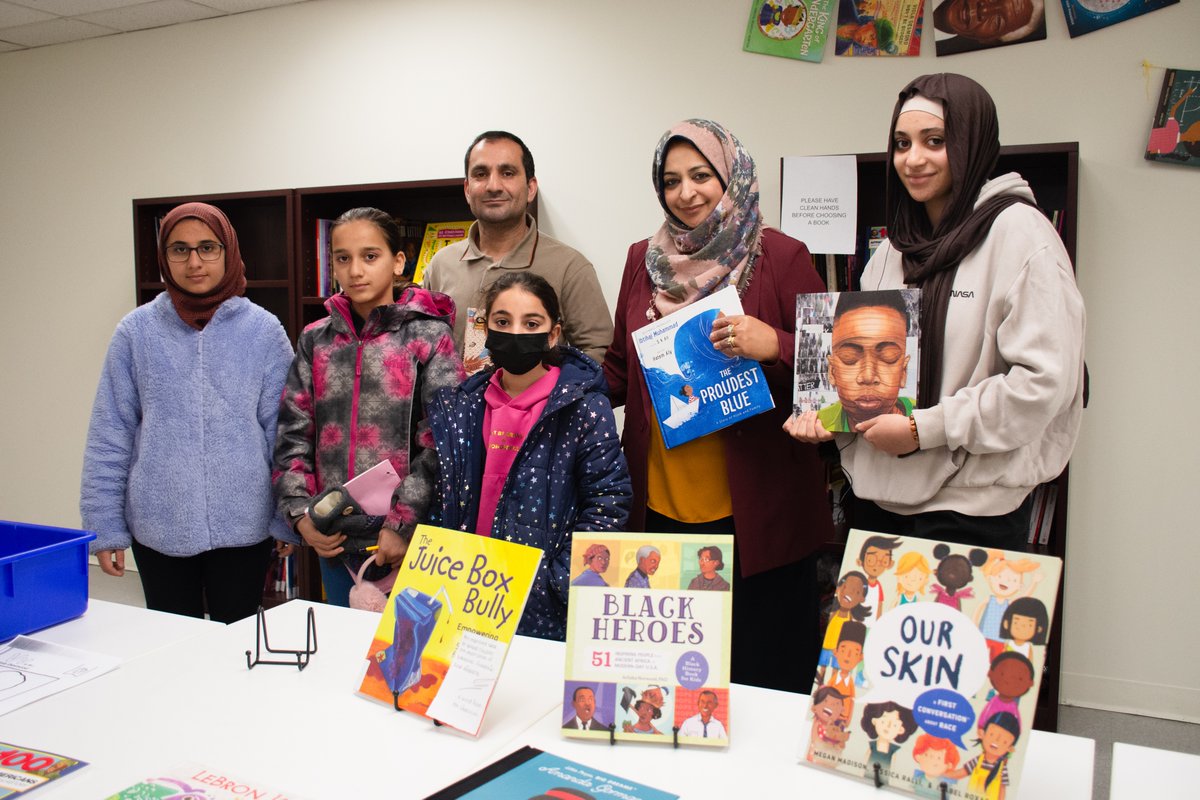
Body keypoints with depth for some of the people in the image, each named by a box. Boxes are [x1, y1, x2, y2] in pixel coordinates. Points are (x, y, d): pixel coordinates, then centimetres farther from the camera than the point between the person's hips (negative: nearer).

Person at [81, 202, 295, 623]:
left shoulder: (263, 330, -2)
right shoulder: (137, 330, -1)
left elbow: (283, 431, 0)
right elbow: (109, 435, 2)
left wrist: (288, 518, -1)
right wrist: (104, 525, 0)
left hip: (243, 525, -1)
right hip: (158, 526, 1)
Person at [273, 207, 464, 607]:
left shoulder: (428, 335, -6)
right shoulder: (316, 340, 8)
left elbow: (442, 443, -11)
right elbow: (293, 433, 7)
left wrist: (405, 525, -15)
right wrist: (301, 512, -5)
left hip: (409, 543, -4)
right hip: (334, 542, 5)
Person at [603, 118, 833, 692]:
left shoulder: (780, 257, -3)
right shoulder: (645, 260, 10)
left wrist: (774, 346, -21)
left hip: (754, 512, -4)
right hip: (658, 508, 4)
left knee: (764, 682, 7)